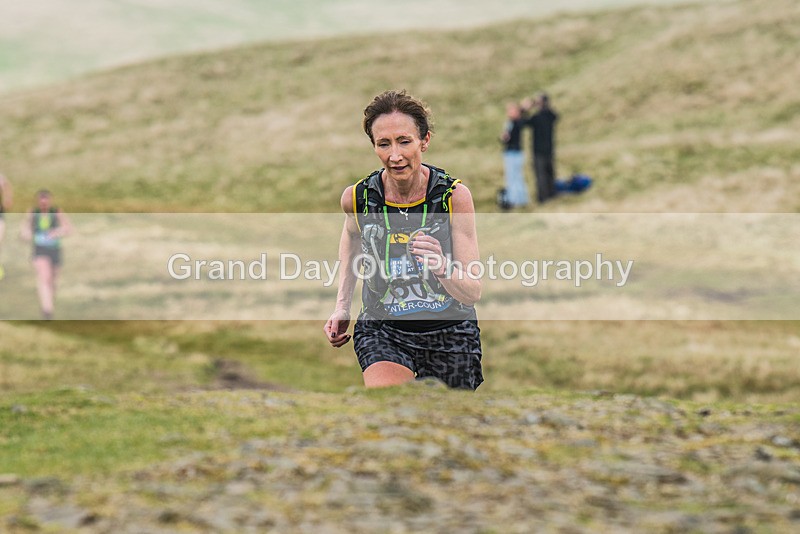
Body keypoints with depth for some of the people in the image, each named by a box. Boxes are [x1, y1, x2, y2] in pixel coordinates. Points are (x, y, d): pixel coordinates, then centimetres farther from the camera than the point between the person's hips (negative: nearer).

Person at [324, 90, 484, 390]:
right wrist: (342, 306, 11)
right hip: (382, 332, -1)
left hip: (450, 334, 1)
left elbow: (473, 293, -16)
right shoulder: (358, 197, -10)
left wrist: (442, 268, -37)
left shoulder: (454, 196, -15)